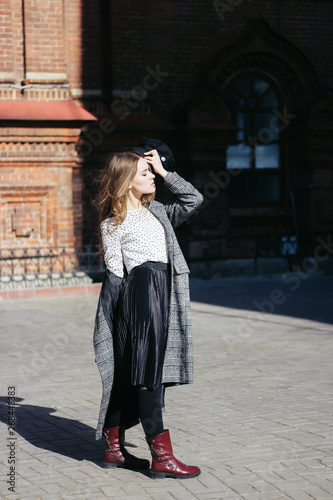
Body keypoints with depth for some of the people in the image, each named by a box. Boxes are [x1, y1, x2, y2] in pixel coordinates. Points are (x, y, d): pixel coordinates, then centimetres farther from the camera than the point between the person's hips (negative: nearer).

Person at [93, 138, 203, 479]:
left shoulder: (157, 211, 18)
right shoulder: (112, 222, -2)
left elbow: (193, 199, 15)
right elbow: (114, 271, -3)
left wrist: (165, 172, 12)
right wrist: (131, 302, -7)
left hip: (163, 295, 8)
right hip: (141, 290, -8)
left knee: (127, 373, 10)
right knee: (147, 372, -9)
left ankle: (114, 448, 17)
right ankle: (162, 456, -10)